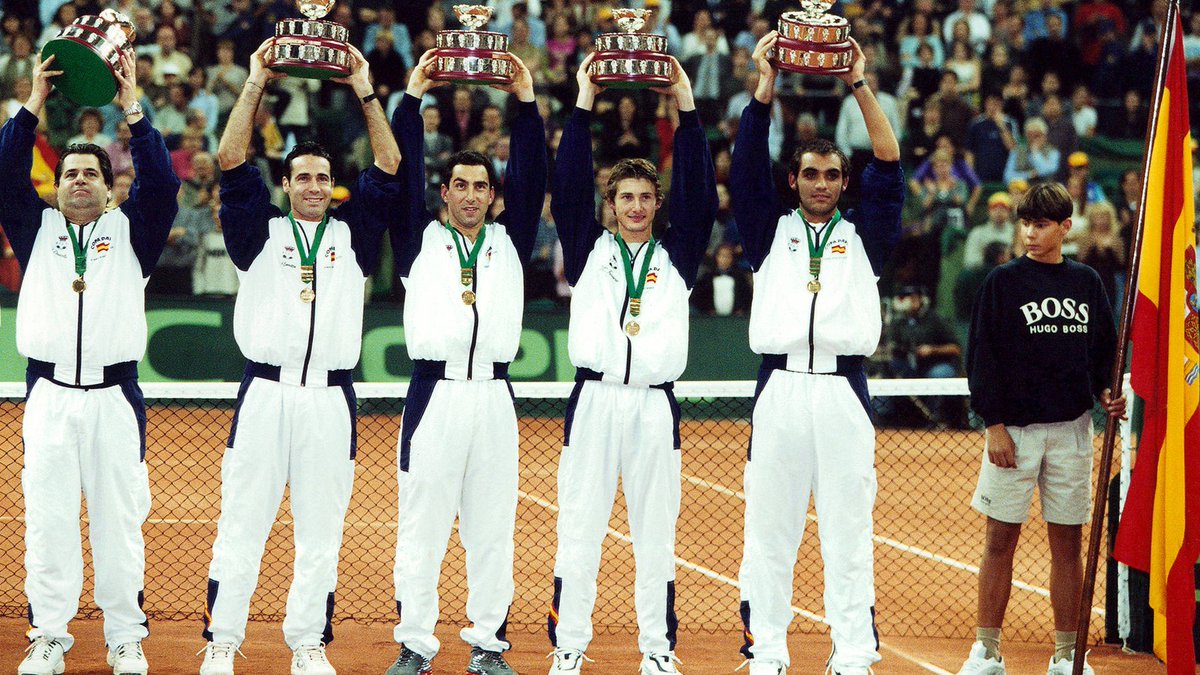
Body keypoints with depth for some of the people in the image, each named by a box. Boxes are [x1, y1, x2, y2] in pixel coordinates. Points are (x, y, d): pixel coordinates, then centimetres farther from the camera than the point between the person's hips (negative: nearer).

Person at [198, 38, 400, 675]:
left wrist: (366, 93, 1)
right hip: (265, 391, -1)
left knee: (320, 531, 4)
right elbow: (231, 163, 1)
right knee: (242, 522, -2)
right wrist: (255, 85, -2)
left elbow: (388, 170, 6)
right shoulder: (261, 231, 11)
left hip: (330, 400, 2)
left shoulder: (352, 234, 14)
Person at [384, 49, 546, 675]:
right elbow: (404, 172, 1)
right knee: (421, 526, -1)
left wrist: (525, 100, 1)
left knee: (492, 528, 4)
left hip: (494, 395, 2)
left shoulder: (509, 241, 14)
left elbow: (532, 177, 6)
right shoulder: (421, 239, 9)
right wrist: (413, 95, -2)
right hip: (435, 393, -2)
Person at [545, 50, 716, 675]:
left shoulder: (675, 255, 12)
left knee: (656, 534, 4)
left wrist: (685, 106, -2)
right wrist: (584, 105, -3)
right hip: (594, 399, -1)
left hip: (654, 404, 1)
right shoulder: (589, 249, 11)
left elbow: (700, 195, 3)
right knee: (578, 530, -1)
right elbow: (568, 188, 1)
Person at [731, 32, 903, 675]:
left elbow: (889, 165, 3)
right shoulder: (771, 231, 14)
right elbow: (747, 164, 3)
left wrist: (859, 85, -4)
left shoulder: (863, 236, 14)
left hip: (843, 392, 0)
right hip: (779, 388, 0)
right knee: (768, 530, 2)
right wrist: (766, 83, -5)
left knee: (849, 531, 1)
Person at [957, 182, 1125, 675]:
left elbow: (1105, 348, 16)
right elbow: (982, 355, -4)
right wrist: (994, 425, -10)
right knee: (1001, 539, 0)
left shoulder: (1086, 282, 8)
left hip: (1071, 428, 3)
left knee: (1067, 543, 6)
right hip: (1013, 428, -3)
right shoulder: (1003, 282, -1)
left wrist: (1104, 393, -2)